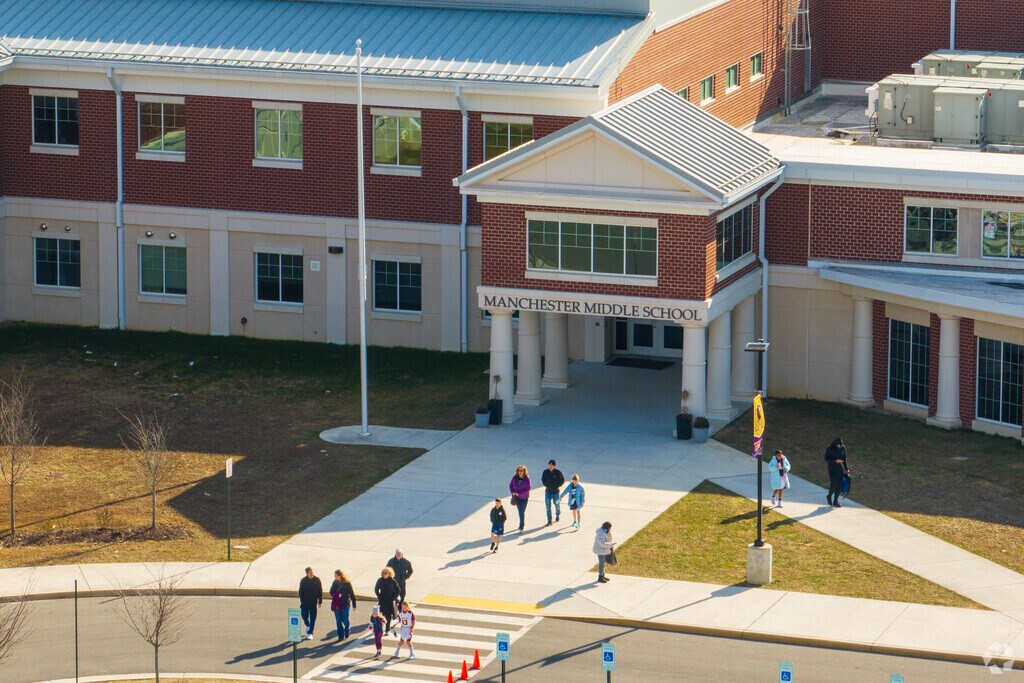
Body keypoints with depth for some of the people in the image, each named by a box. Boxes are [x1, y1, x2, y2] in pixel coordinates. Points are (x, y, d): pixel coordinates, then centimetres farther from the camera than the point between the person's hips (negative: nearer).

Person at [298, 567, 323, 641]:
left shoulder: (317, 580, -5)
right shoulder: (303, 580, -6)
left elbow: (320, 591, 2)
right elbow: (300, 592, -1)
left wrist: (320, 601, 2)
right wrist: (302, 602, -6)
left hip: (313, 602, 0)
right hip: (305, 602, 0)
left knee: (312, 618, -1)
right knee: (304, 616, 4)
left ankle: (310, 633, 6)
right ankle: (307, 625, 36)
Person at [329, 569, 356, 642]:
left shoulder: (347, 583, -9)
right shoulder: (335, 583, 3)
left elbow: (352, 594, -5)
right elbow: (331, 592, 7)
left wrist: (354, 605, -4)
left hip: (345, 605, -4)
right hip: (336, 605, 4)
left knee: (345, 620, 0)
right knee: (338, 621, 6)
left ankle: (347, 630, 31)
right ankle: (341, 636, 15)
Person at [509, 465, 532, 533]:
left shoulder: (527, 479, -17)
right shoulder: (515, 478, -6)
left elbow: (527, 490, -17)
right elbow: (511, 485, 8)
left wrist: (519, 494, -23)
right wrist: (512, 492, -8)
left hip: (524, 498, -4)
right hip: (517, 498, 4)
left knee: (522, 512, -7)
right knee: (520, 511, 16)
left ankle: (521, 528, -3)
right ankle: (522, 523, 37)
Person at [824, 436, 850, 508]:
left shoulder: (843, 448, 0)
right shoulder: (829, 449, -14)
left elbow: (844, 459, 12)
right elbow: (826, 460, -11)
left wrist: (846, 469, 12)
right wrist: (835, 461, -26)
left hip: (840, 468, 4)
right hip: (832, 469, -4)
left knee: (840, 485, 2)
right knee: (833, 484, -10)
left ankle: (836, 501, 14)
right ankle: (829, 496, 19)